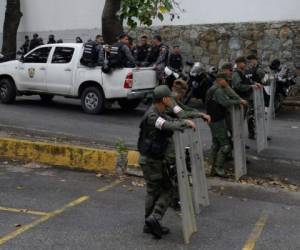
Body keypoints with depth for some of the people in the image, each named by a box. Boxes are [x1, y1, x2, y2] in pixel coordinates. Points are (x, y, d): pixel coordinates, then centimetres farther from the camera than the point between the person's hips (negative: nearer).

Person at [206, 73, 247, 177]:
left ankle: (214, 168, 23)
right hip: (218, 121, -11)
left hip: (213, 120, 11)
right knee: (225, 145, -6)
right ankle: (218, 167, -4)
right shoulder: (218, 90, -17)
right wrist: (239, 101, -20)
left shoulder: (212, 89, 16)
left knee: (216, 144, 16)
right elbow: (225, 103, -28)